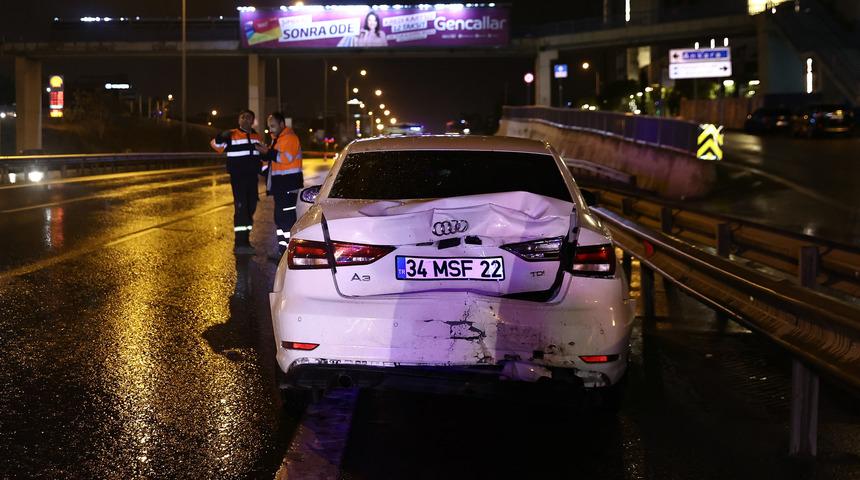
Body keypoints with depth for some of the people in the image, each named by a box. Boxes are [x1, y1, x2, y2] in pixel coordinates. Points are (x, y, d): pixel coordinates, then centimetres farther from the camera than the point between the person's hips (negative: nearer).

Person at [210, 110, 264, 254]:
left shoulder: (256, 137, 14)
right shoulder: (232, 135, -5)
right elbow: (216, 144, -15)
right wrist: (220, 139, -35)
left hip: (252, 177, 7)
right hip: (238, 177, -7)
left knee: (251, 208, 10)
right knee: (240, 207, -13)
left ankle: (245, 240, 21)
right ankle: (239, 243, -12)